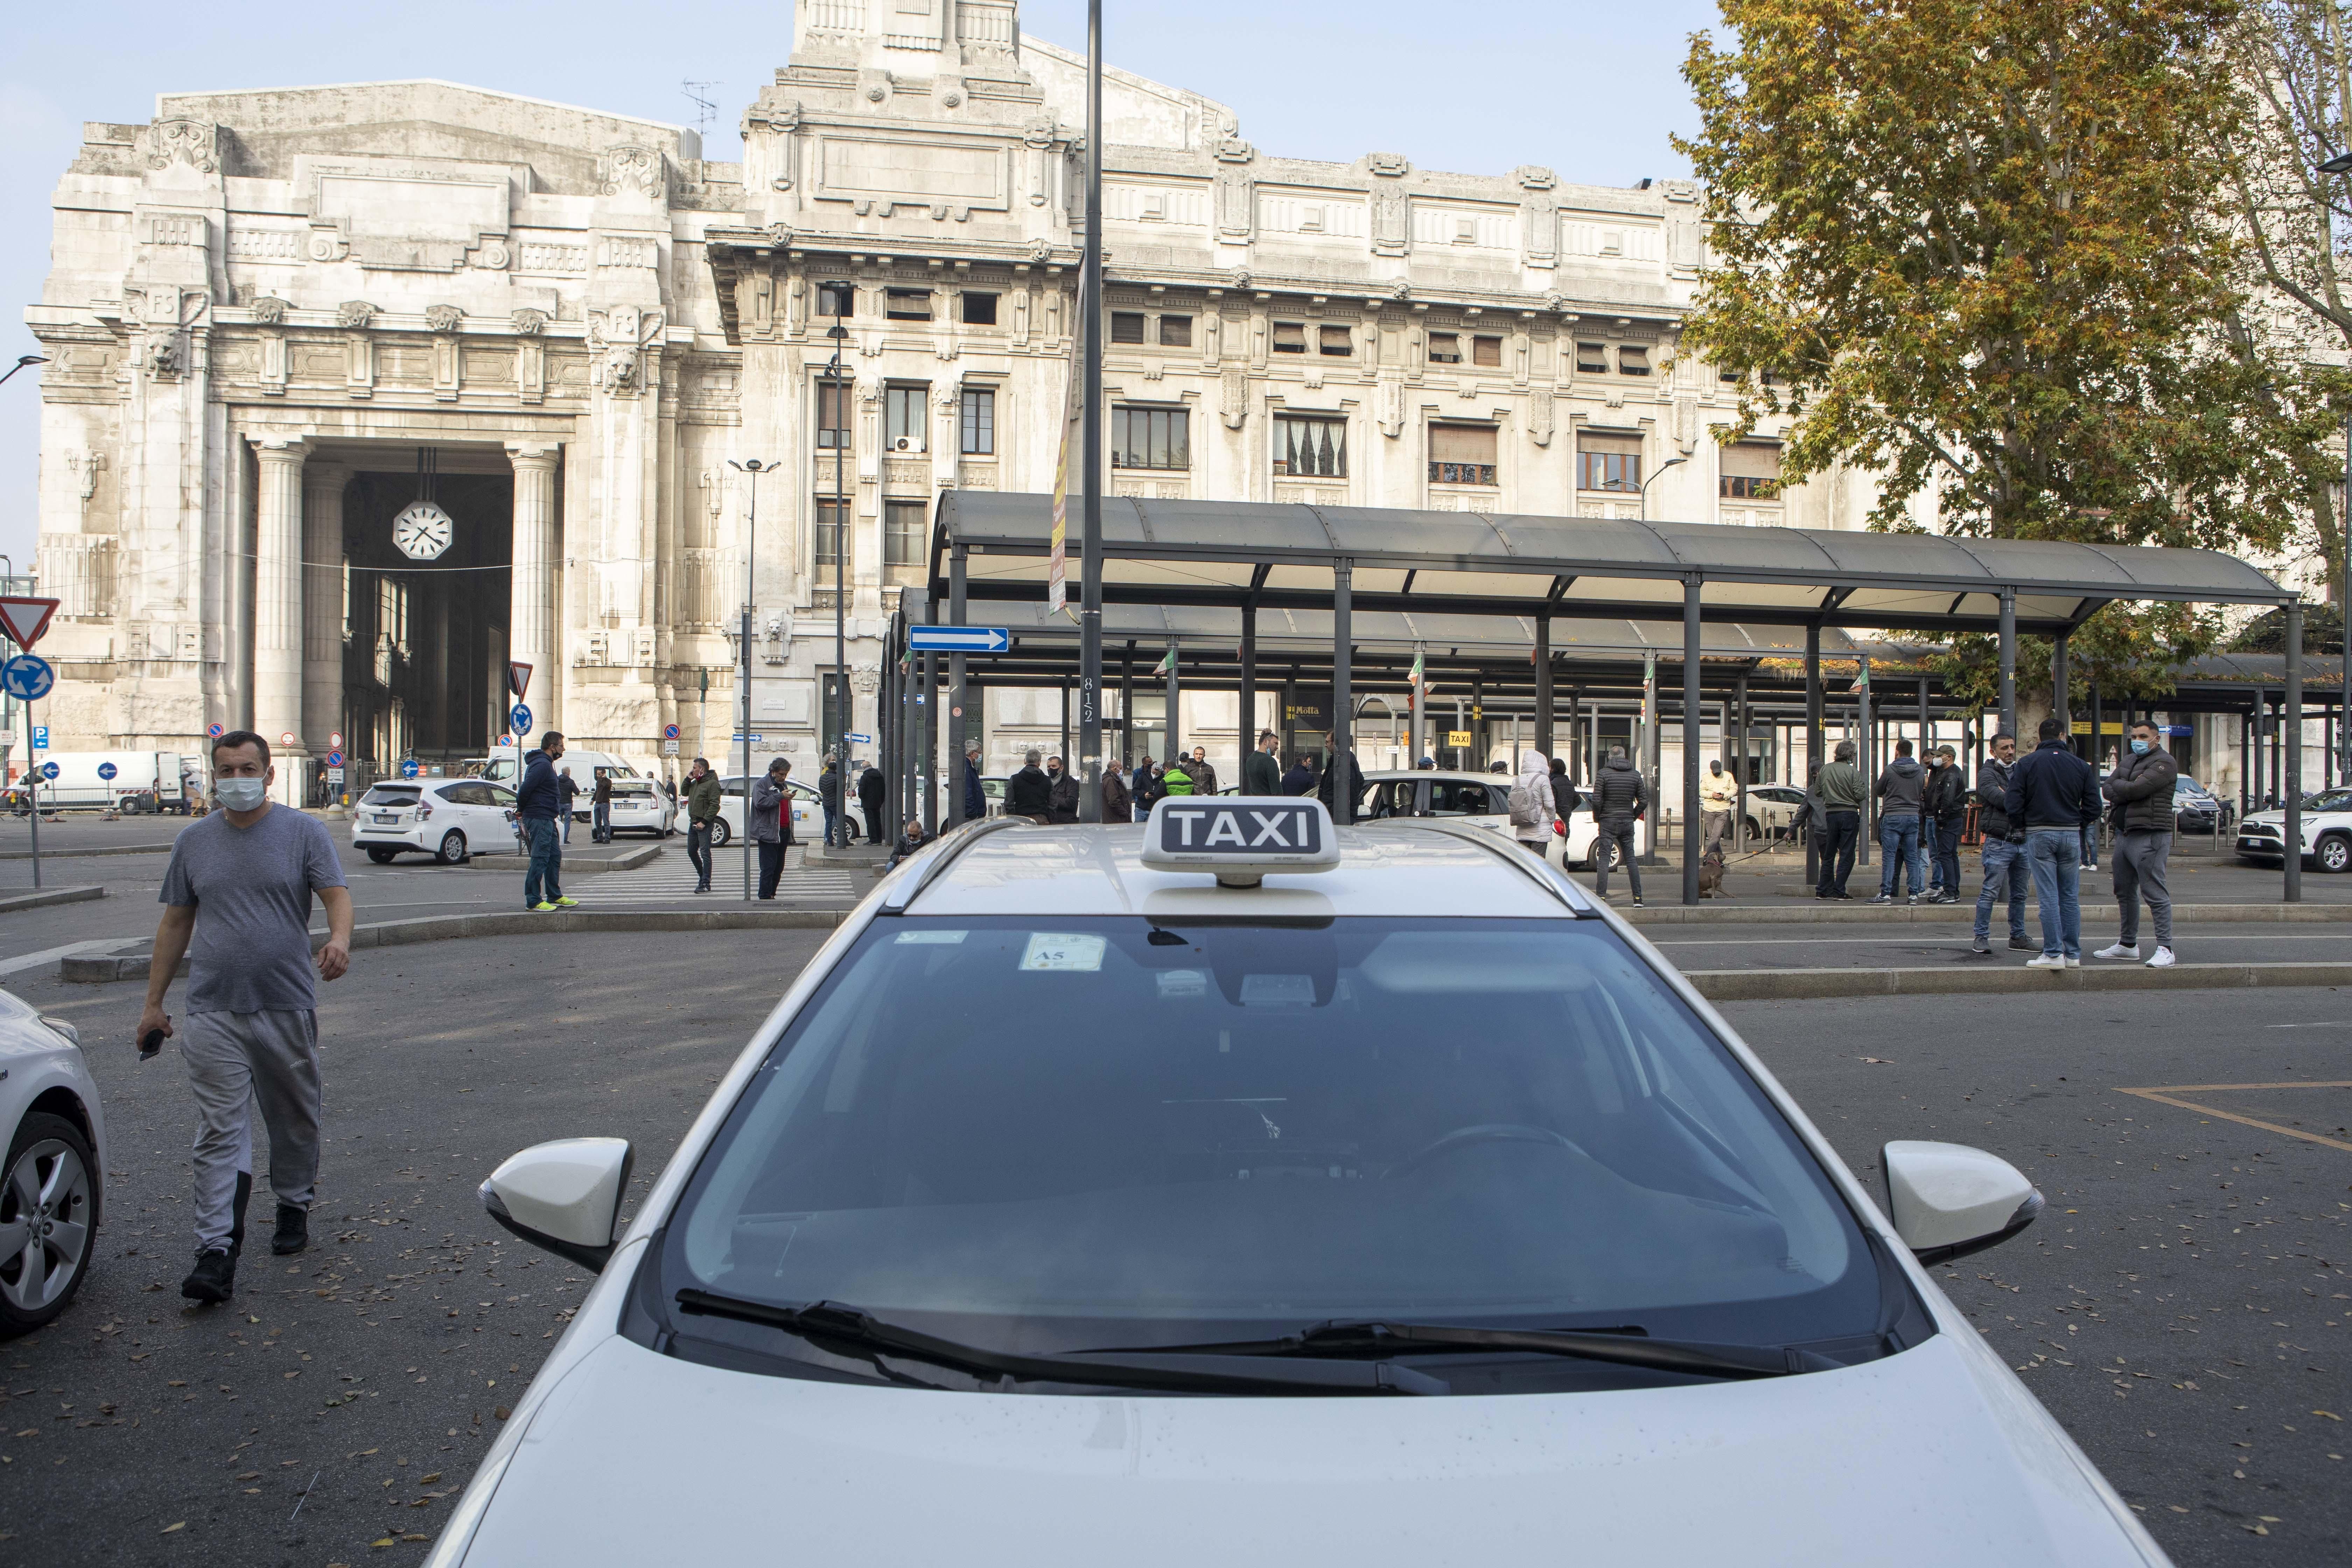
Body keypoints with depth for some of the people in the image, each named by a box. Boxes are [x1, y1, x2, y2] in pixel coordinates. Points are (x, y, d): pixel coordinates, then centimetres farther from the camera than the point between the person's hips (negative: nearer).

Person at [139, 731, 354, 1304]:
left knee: (295, 1121, 13)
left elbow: (336, 894, -8)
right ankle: (216, 1250, -7)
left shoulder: (304, 832, 1)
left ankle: (293, 1207, 35)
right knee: (219, 1132, -6)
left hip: (288, 1007, -1)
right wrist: (154, 1002, 12)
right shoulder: (194, 842, 10)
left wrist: (339, 939, -31)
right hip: (213, 1013, 1)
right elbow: (175, 923, 14)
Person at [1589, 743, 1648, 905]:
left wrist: (1597, 818, 3)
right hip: (1627, 822, 3)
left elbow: (1597, 800, -11)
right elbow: (1644, 801, 2)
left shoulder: (1604, 774, -7)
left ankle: (1601, 896, -10)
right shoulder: (1636, 775, 4)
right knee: (1631, 860, 9)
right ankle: (1638, 897, 7)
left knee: (1604, 860, -3)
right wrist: (1633, 816, 15)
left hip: (1608, 821, -3)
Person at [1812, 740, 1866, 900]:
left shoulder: (1825, 770, 2)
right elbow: (1860, 795, -13)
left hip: (1830, 814, 4)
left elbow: (1817, 793, 8)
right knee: (1847, 855, 1)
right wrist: (1866, 796, 8)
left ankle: (1823, 890, 14)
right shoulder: (1853, 771, -11)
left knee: (1828, 855, 13)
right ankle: (1839, 891, -3)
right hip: (1849, 814, -4)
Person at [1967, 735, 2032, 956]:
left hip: (2023, 842, 6)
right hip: (1999, 843, -6)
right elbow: (2001, 800, -18)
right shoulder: (1987, 774, -2)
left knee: (2019, 895, 13)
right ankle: (1981, 938, -3)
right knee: (1990, 892, -7)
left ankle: (2018, 937, 22)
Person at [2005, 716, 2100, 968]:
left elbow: (2013, 803, -10)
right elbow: (2093, 807, 2)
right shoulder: (2081, 766, 3)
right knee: (2071, 898, 9)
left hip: (2039, 835, -2)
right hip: (2071, 836, 2)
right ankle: (2073, 954, 12)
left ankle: (2054, 954, -4)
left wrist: (2017, 825, 9)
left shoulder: (2026, 763, -4)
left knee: (2048, 898, -2)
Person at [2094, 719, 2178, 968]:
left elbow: (2136, 789, -19)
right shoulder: (2128, 761, 19)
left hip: (2149, 835, -9)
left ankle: (2165, 948, -9)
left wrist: (2116, 786, 0)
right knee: (2125, 892, 15)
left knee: (2155, 893, -10)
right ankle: (2128, 944, 26)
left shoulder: (2163, 762, -8)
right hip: (2123, 833, 9)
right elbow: (2105, 789, 8)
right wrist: (2125, 791, -11)